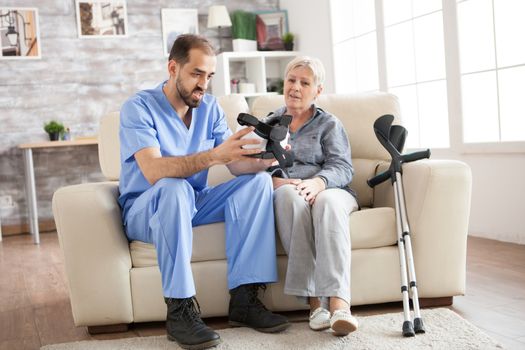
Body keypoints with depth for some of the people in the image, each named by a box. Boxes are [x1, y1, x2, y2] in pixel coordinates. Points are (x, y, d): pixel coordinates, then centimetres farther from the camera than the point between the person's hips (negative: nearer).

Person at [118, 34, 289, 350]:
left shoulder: (210, 107, 2)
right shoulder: (138, 108, -16)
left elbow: (237, 164, -7)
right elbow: (154, 172, -32)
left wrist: (262, 159, -30)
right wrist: (214, 156, -45)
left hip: (194, 204, 6)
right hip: (146, 209, -5)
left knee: (259, 181, -15)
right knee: (175, 188, -38)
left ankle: (244, 298, -19)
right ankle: (180, 309, -32)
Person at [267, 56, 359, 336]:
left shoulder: (329, 124, 16)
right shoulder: (268, 124, 22)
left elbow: (342, 168, 0)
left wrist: (317, 182, -24)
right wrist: (275, 181, -17)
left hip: (328, 190, 0)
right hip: (283, 195, 1)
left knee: (327, 202, -38)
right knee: (290, 195, -37)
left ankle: (338, 303, -54)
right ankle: (314, 300, -43)